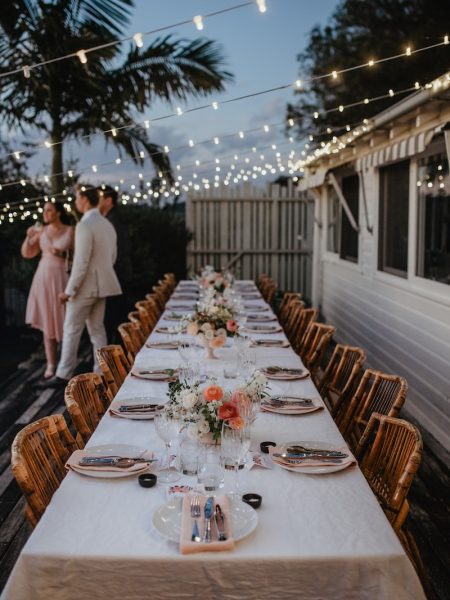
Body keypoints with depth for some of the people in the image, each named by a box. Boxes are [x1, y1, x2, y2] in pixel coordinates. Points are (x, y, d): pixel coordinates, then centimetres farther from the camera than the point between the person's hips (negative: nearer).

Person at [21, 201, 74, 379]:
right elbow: (26, 253, 9)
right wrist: (29, 236, -6)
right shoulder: (41, 231, 6)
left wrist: (63, 254, -15)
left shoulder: (70, 231, -2)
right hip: (44, 278, 3)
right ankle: (51, 365, 11)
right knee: (48, 323, 4)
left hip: (63, 278, -3)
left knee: (64, 321, 0)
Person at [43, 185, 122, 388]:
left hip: (86, 286, -8)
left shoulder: (85, 225, -17)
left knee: (71, 330, 1)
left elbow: (81, 262, -20)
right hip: (102, 284, 8)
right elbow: (112, 257, 16)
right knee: (97, 329, 13)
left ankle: (63, 375, 7)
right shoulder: (107, 224, 10)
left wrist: (69, 290, -16)